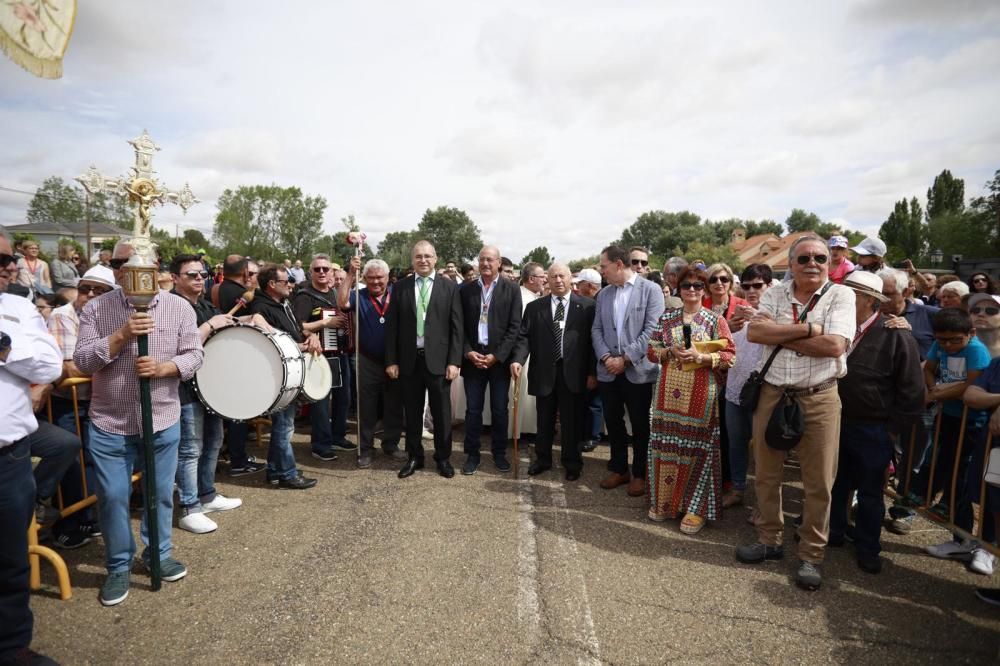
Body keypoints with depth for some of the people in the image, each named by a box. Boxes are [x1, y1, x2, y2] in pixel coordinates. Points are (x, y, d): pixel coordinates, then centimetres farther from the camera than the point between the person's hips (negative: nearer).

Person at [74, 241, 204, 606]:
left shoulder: (179, 307, -2)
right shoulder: (95, 309, -3)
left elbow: (194, 355, -3)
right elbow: (82, 361, -9)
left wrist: (162, 368, -21)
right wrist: (122, 335, -22)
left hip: (163, 421, 1)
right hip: (109, 424, 0)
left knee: (161, 493, 13)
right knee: (112, 497, 7)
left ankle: (158, 554, 33)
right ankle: (118, 566, 26)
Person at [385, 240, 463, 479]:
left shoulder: (449, 287, 1)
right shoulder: (400, 287, 5)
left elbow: (456, 327, -2)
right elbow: (392, 326, 4)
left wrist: (454, 361, -7)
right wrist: (391, 360, -1)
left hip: (438, 359, -1)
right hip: (409, 359, 1)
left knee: (441, 412, 8)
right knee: (412, 412, 11)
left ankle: (443, 457, 24)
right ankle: (414, 456, 26)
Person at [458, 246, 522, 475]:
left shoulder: (512, 289, 1)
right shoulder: (466, 289, 6)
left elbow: (515, 326, -4)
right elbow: (460, 326, 5)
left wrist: (497, 355, -11)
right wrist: (467, 352, -9)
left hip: (500, 358, -1)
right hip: (472, 356, 1)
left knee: (500, 410, 7)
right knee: (473, 409, 6)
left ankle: (499, 453, 23)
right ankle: (472, 454, 19)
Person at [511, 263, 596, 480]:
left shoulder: (587, 305, 1)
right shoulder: (534, 307, 6)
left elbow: (593, 339, -2)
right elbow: (524, 336, 0)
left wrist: (593, 372, -6)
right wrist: (518, 359, -17)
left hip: (573, 372, -1)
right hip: (544, 372, 2)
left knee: (571, 421, 9)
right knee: (544, 420, 14)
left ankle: (572, 463, 26)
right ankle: (542, 459, 31)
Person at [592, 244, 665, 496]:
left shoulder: (650, 289, -5)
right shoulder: (603, 294, 11)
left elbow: (652, 330, -12)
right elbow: (597, 330, 9)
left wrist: (625, 359, -14)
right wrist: (605, 357, -8)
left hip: (638, 371, -4)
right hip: (608, 371, 5)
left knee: (640, 425, 7)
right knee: (613, 423, 12)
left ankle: (640, 474, 22)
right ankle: (619, 469, 28)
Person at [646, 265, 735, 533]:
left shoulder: (716, 319, 0)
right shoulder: (666, 318, 9)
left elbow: (729, 356, -4)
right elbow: (651, 351, 8)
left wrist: (700, 356, -18)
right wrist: (671, 351, -10)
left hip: (700, 393, -3)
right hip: (669, 392, 3)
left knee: (697, 447, 3)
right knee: (666, 446, 8)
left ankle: (696, 508, 15)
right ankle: (665, 501, 23)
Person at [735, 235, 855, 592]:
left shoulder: (841, 295, -4)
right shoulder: (775, 294, 4)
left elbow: (835, 346, -18)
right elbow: (754, 332, -13)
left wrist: (779, 335, -13)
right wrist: (807, 328, -18)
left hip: (819, 398, -3)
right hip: (772, 394, 3)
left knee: (819, 482, 6)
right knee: (766, 474, 14)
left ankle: (811, 555, 24)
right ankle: (769, 540, 33)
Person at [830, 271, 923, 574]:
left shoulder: (896, 337, -13)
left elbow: (911, 392, -9)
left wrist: (894, 430, -9)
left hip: (873, 431, -4)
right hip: (835, 423, 4)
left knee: (870, 492, 11)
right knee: (835, 484, 17)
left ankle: (867, 547, 27)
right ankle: (834, 531, 35)